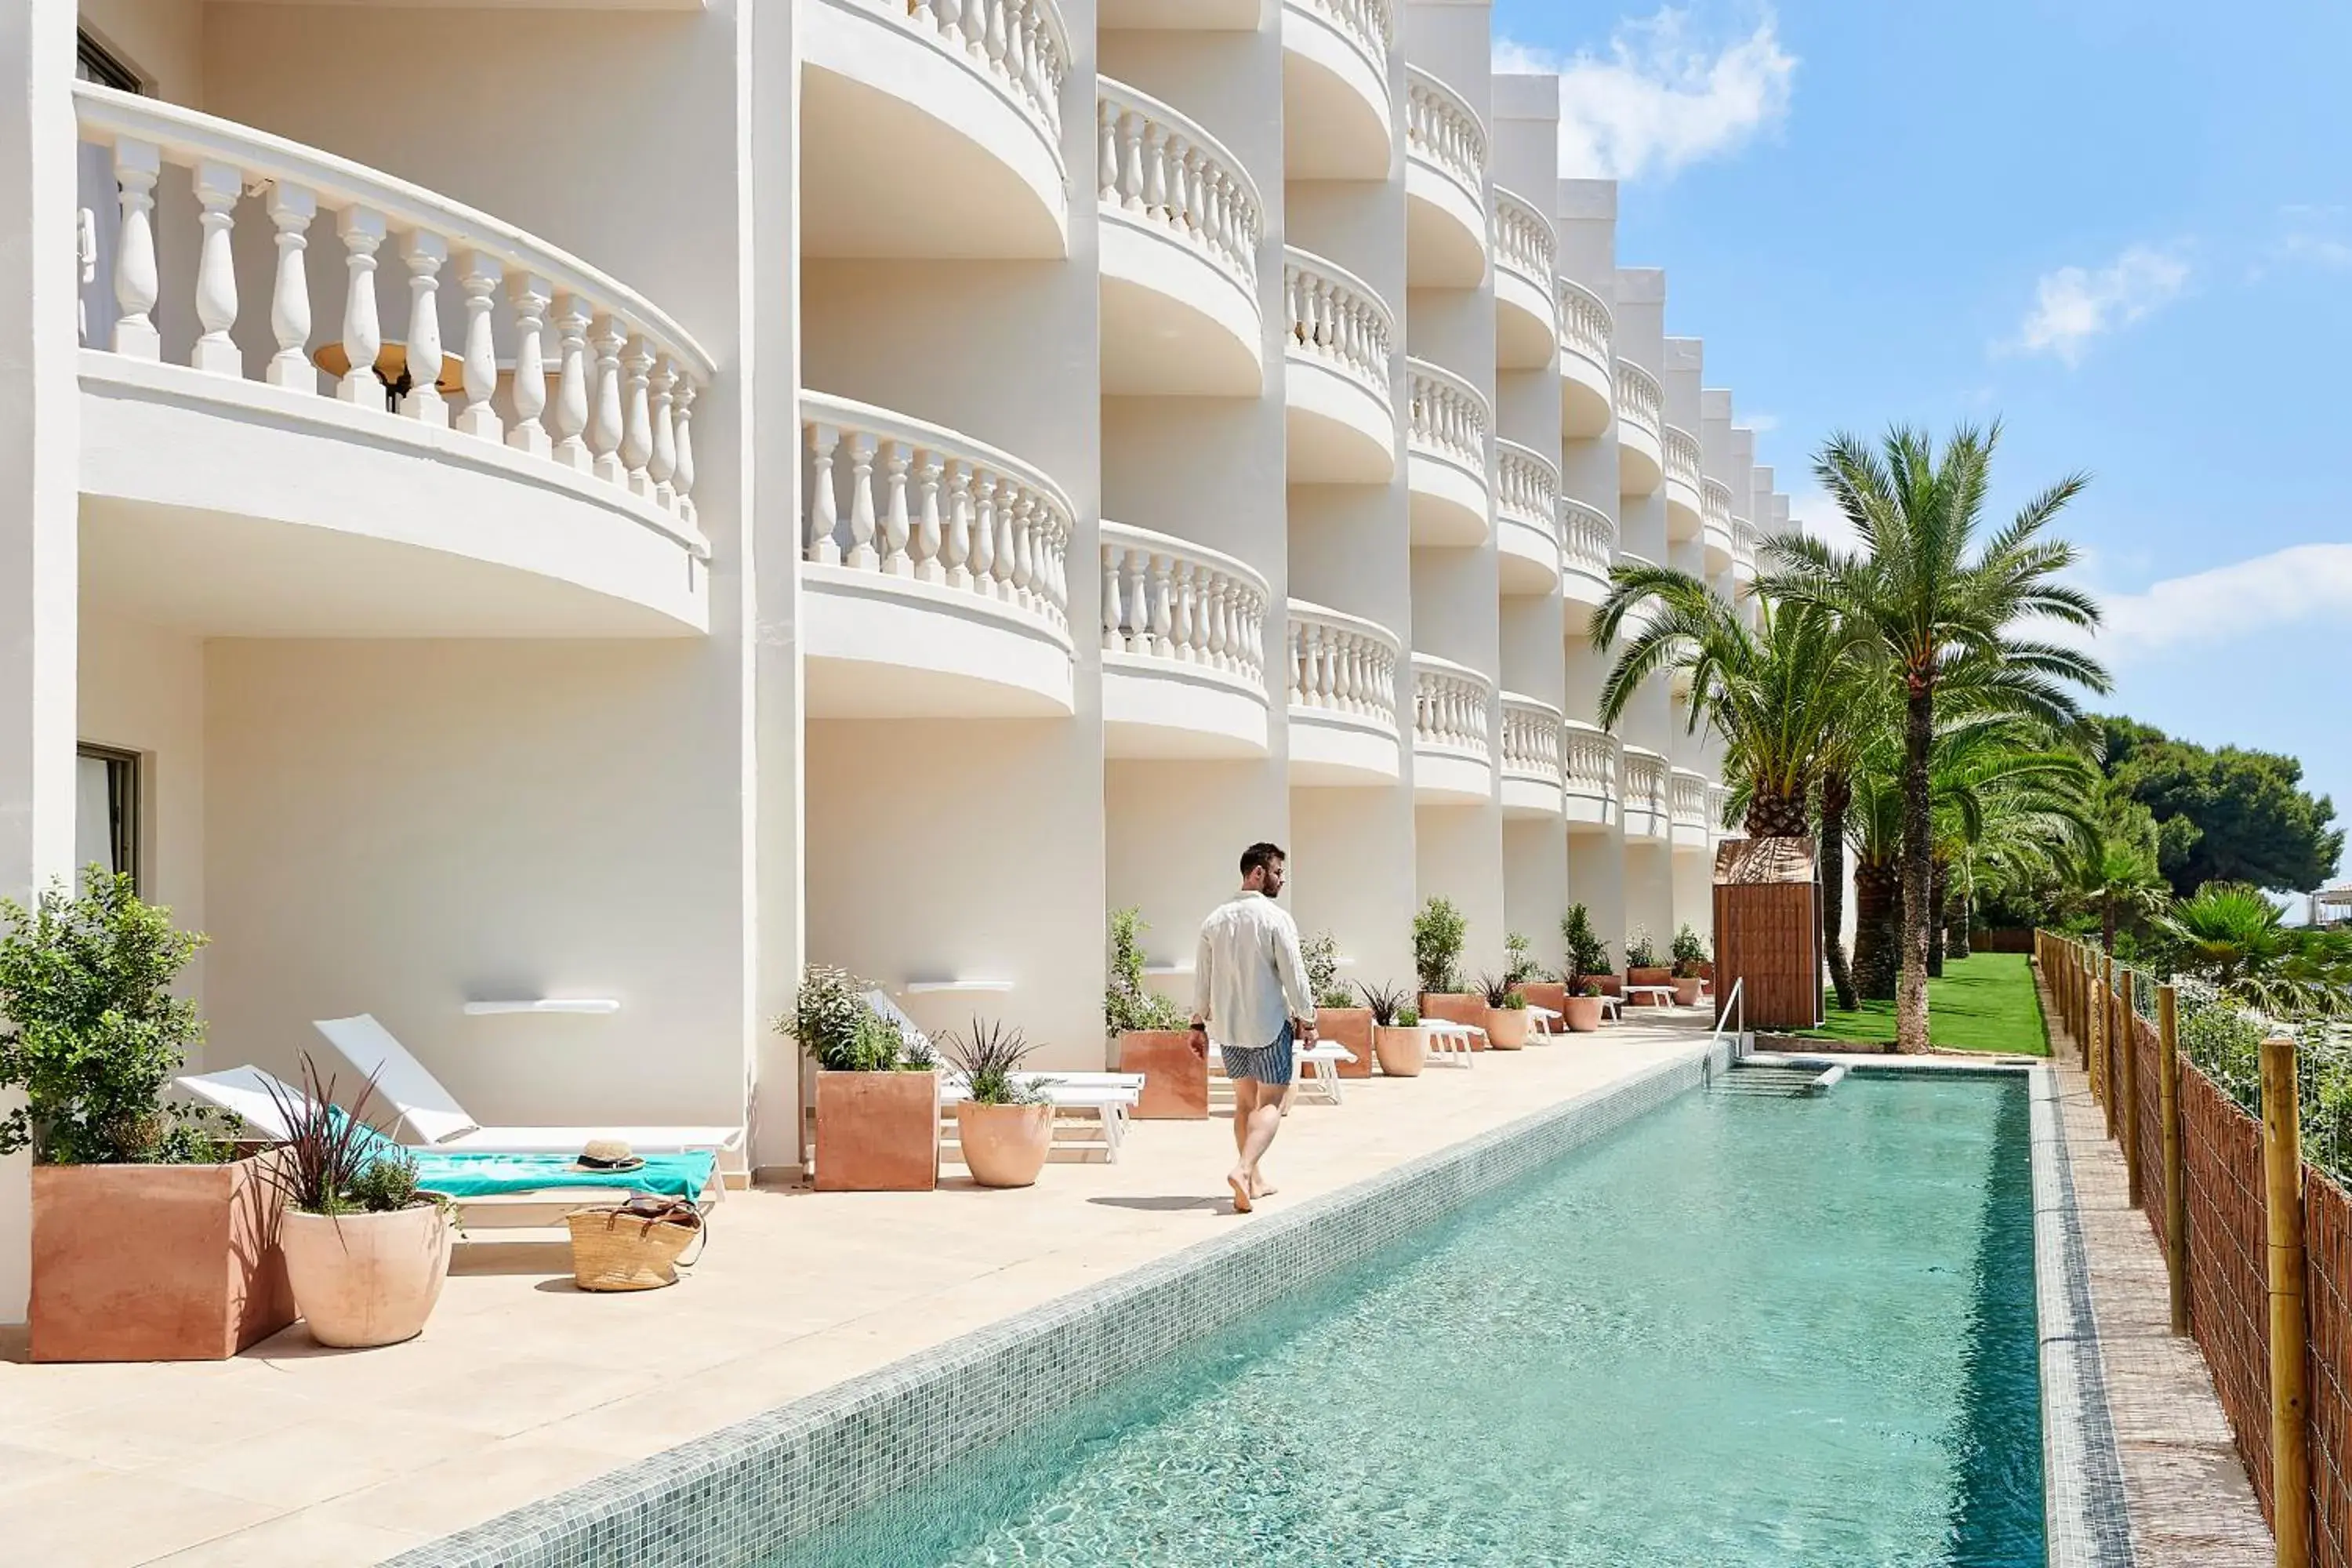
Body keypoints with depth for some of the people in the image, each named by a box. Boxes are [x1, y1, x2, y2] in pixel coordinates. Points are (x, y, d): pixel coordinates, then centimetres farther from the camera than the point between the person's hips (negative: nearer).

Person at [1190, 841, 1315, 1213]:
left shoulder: (1215, 919, 6)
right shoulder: (1275, 918, -12)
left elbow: (1202, 978, 10)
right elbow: (1293, 974, -12)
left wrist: (1199, 1023, 17)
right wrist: (1306, 1019, -2)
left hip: (1227, 1027, 6)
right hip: (1269, 1025, -6)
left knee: (1245, 1100, 17)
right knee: (1270, 1102, 0)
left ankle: (1254, 1181, 21)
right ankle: (1244, 1169, -20)